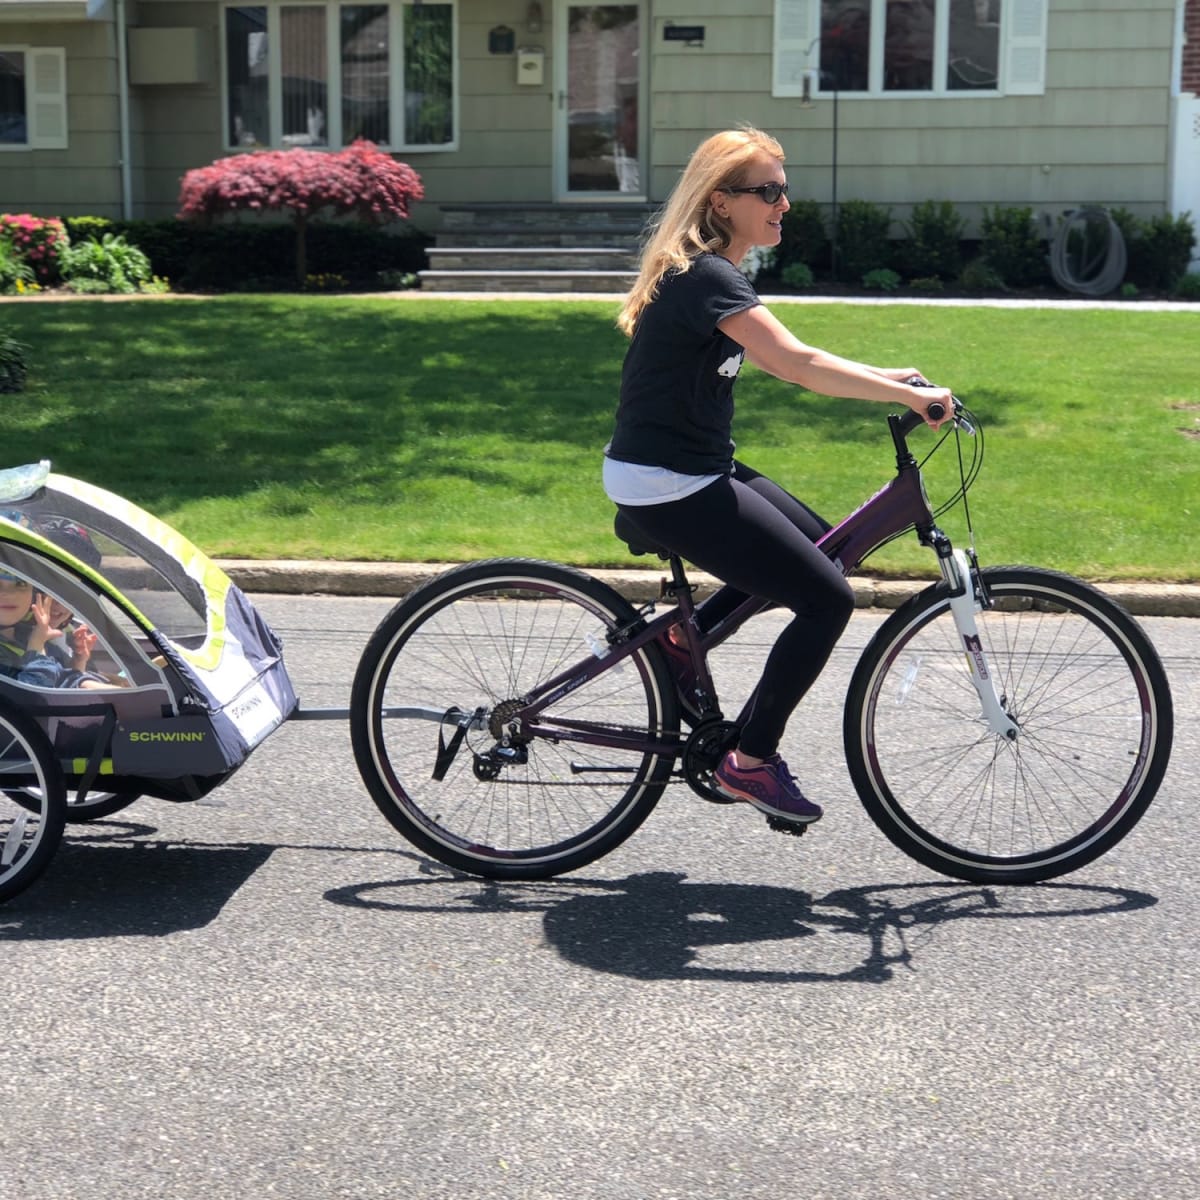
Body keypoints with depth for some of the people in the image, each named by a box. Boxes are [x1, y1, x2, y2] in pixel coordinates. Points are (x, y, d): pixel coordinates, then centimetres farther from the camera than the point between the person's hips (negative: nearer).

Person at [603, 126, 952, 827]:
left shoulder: (706, 271, 12)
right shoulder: (705, 276, -19)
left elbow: (785, 361, 16)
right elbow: (797, 365, -31)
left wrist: (886, 378, 7)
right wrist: (910, 396, -27)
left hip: (697, 471, 10)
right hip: (667, 489, -10)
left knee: (818, 545, 20)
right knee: (828, 598, -8)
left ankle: (682, 638, 20)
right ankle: (751, 762, 3)